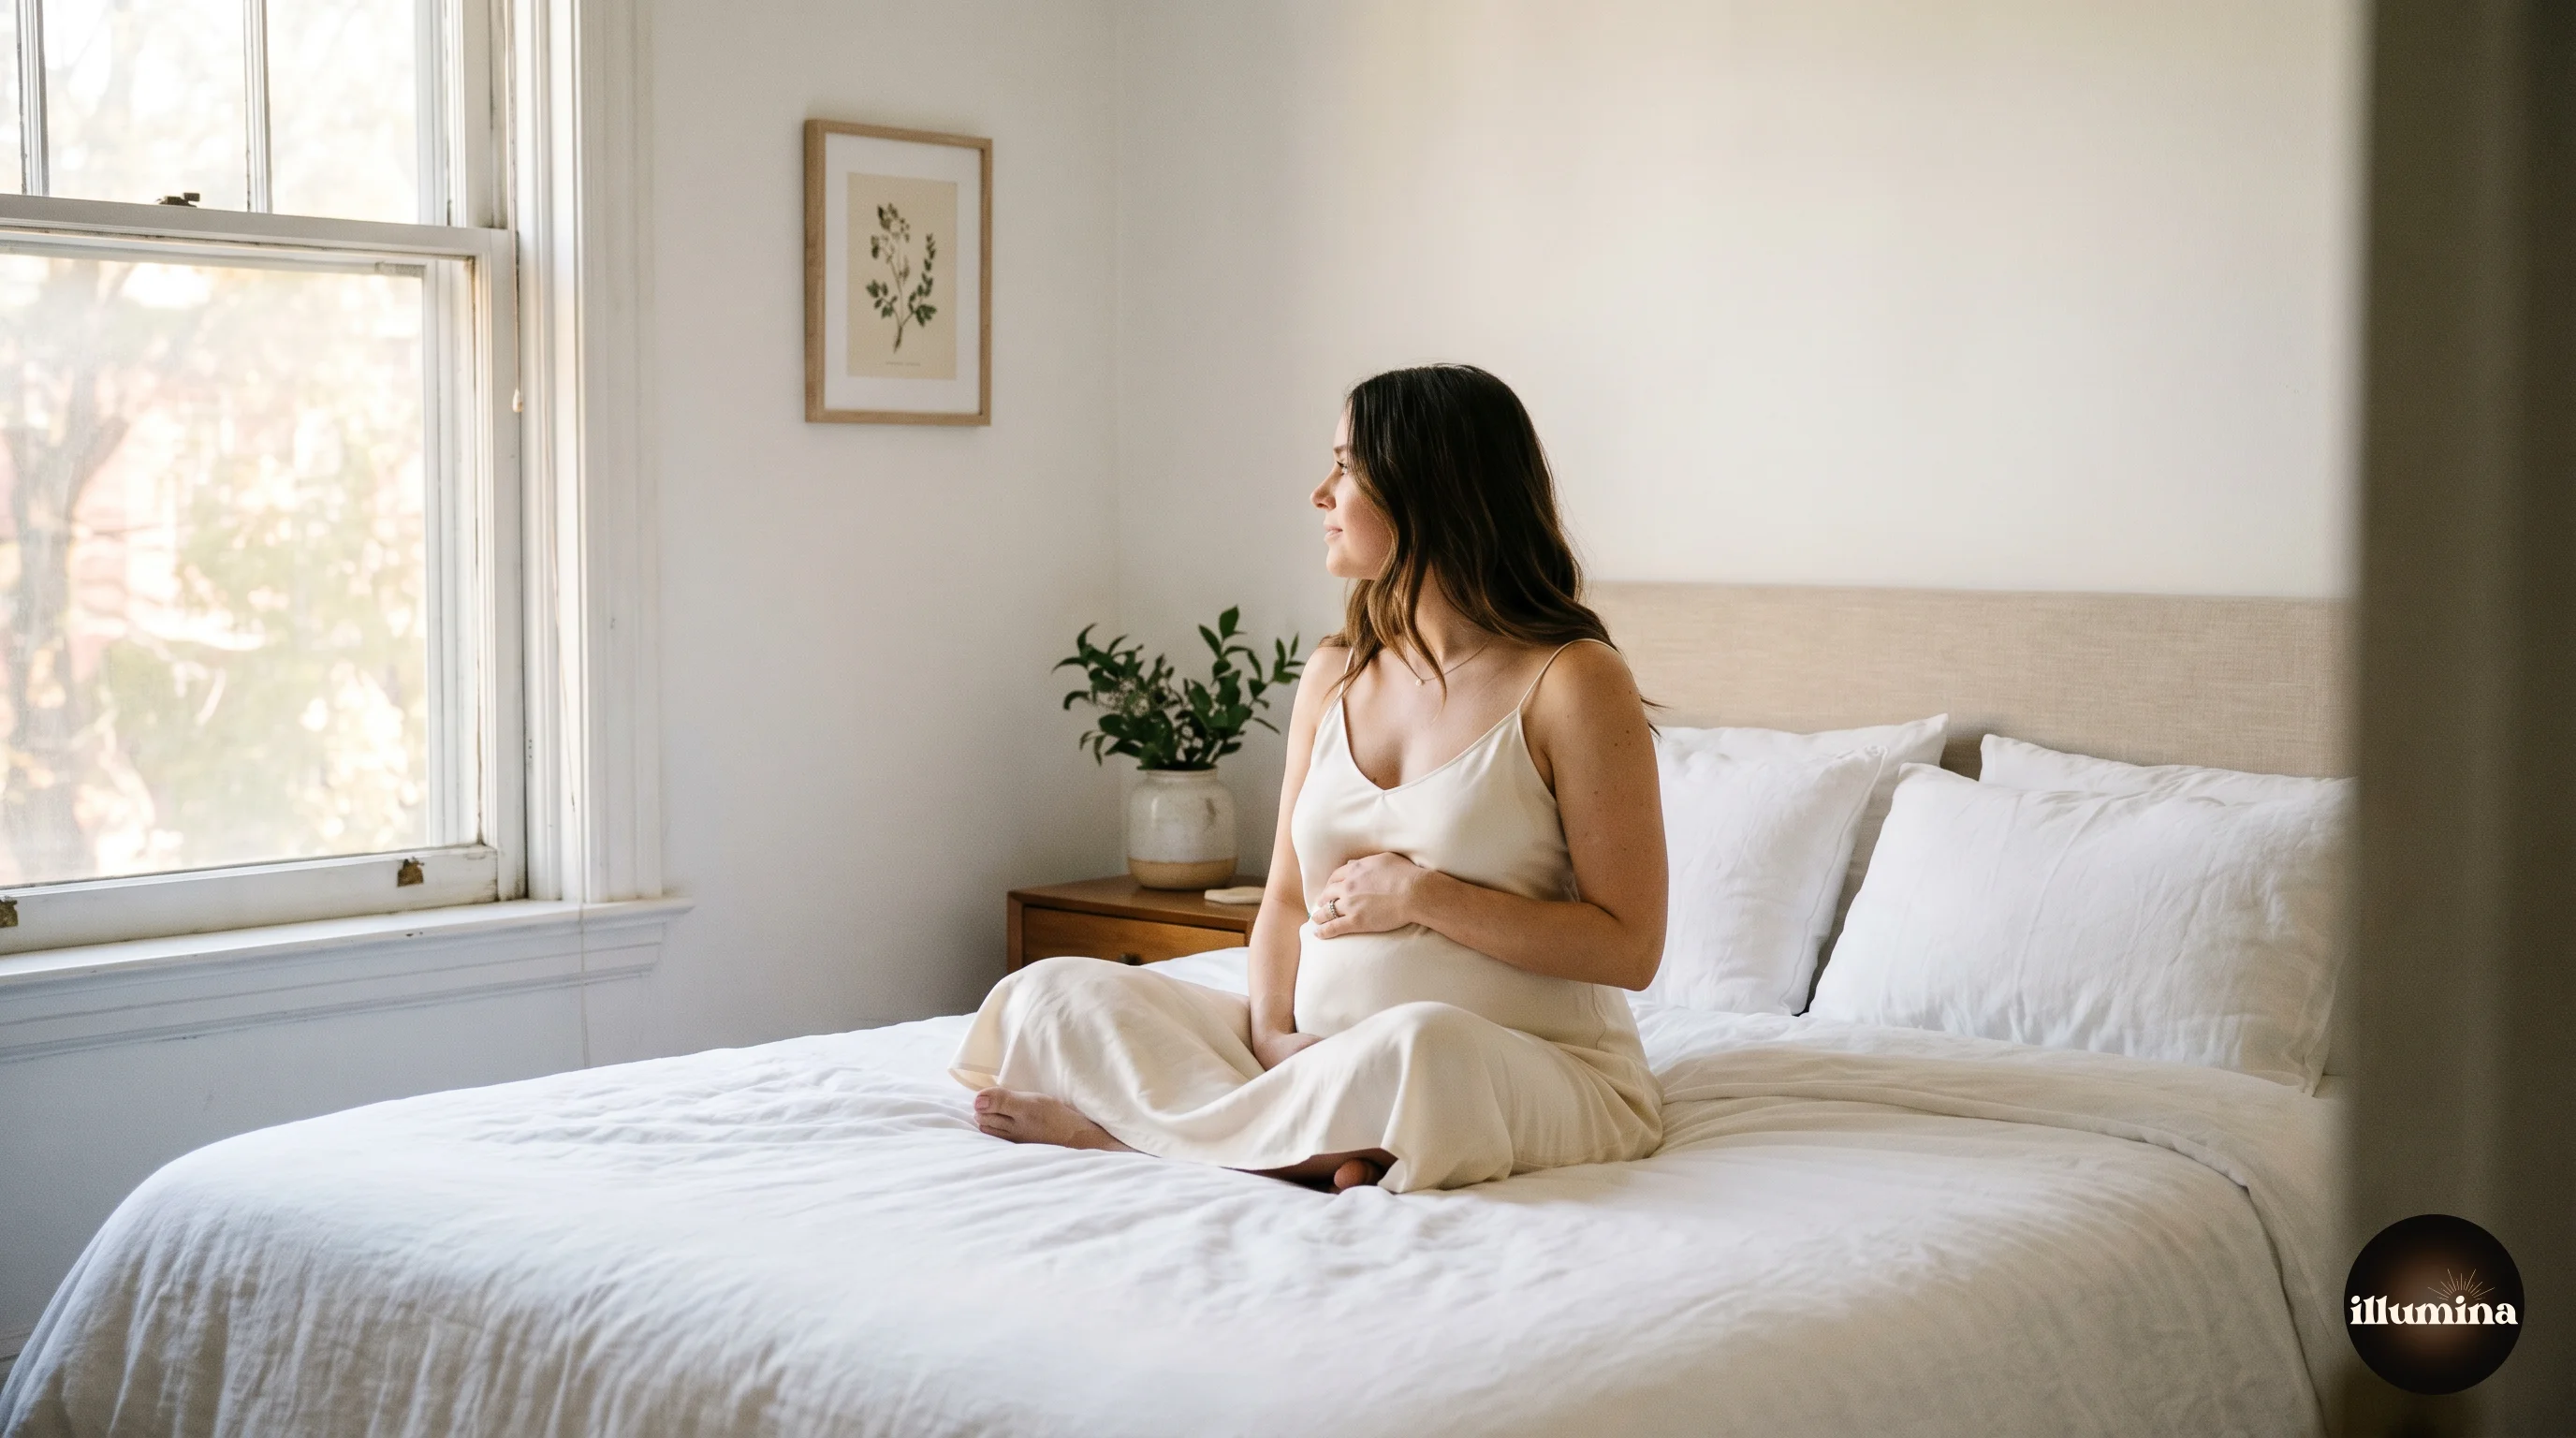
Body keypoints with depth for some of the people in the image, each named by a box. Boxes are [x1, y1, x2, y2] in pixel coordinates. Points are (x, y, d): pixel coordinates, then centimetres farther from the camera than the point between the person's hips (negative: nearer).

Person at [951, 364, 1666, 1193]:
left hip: (1536, 1074, -5)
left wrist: (1423, 895, -15)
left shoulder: (1572, 683, -8)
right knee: (1049, 995, -8)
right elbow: (1288, 898, 12)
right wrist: (1272, 1036, -8)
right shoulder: (1335, 675, 11)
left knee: (1420, 1047, -42)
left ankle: (1121, 1126, -18)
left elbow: (1629, 948, -11)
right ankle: (1305, 1146, -24)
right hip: (1329, 1057, 6)